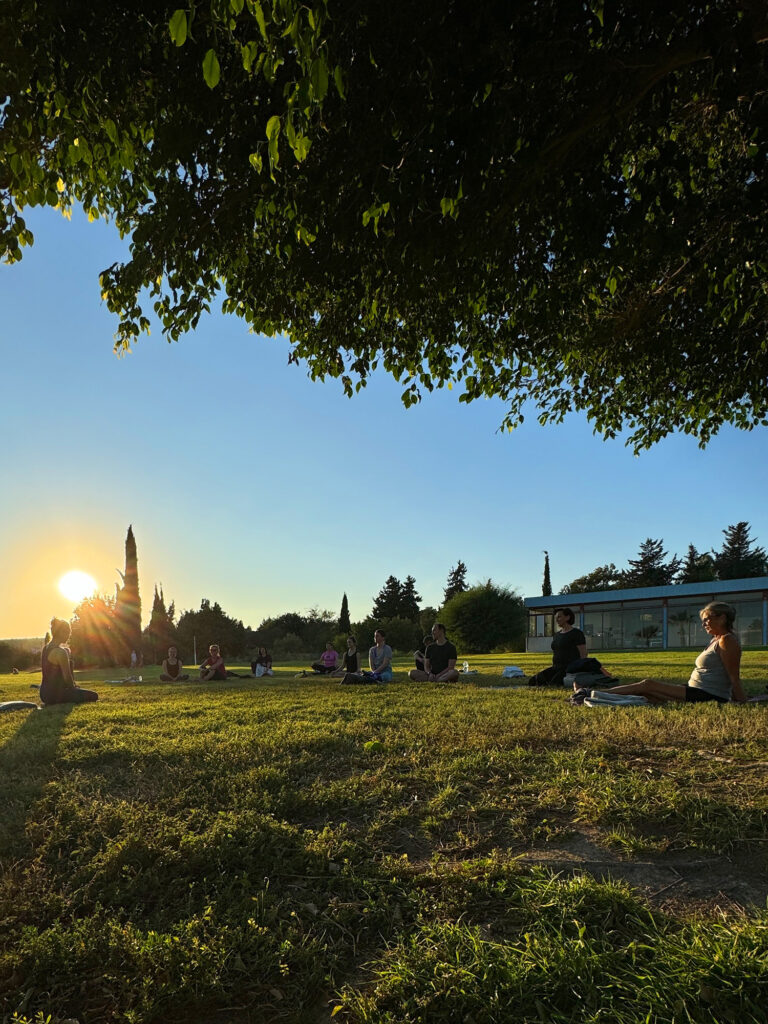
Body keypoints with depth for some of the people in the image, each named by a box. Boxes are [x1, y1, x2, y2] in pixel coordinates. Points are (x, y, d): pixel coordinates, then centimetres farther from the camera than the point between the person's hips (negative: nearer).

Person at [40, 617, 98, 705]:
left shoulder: (45, 648, 7)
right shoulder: (61, 652, -22)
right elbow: (67, 677, -19)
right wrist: (73, 687, 1)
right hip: (55, 695, -10)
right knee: (93, 696, -5)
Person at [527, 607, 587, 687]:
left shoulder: (577, 633, -6)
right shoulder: (557, 635, 18)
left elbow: (583, 654, -10)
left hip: (570, 669, -7)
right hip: (557, 668, 7)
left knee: (553, 685, -32)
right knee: (533, 681, -9)